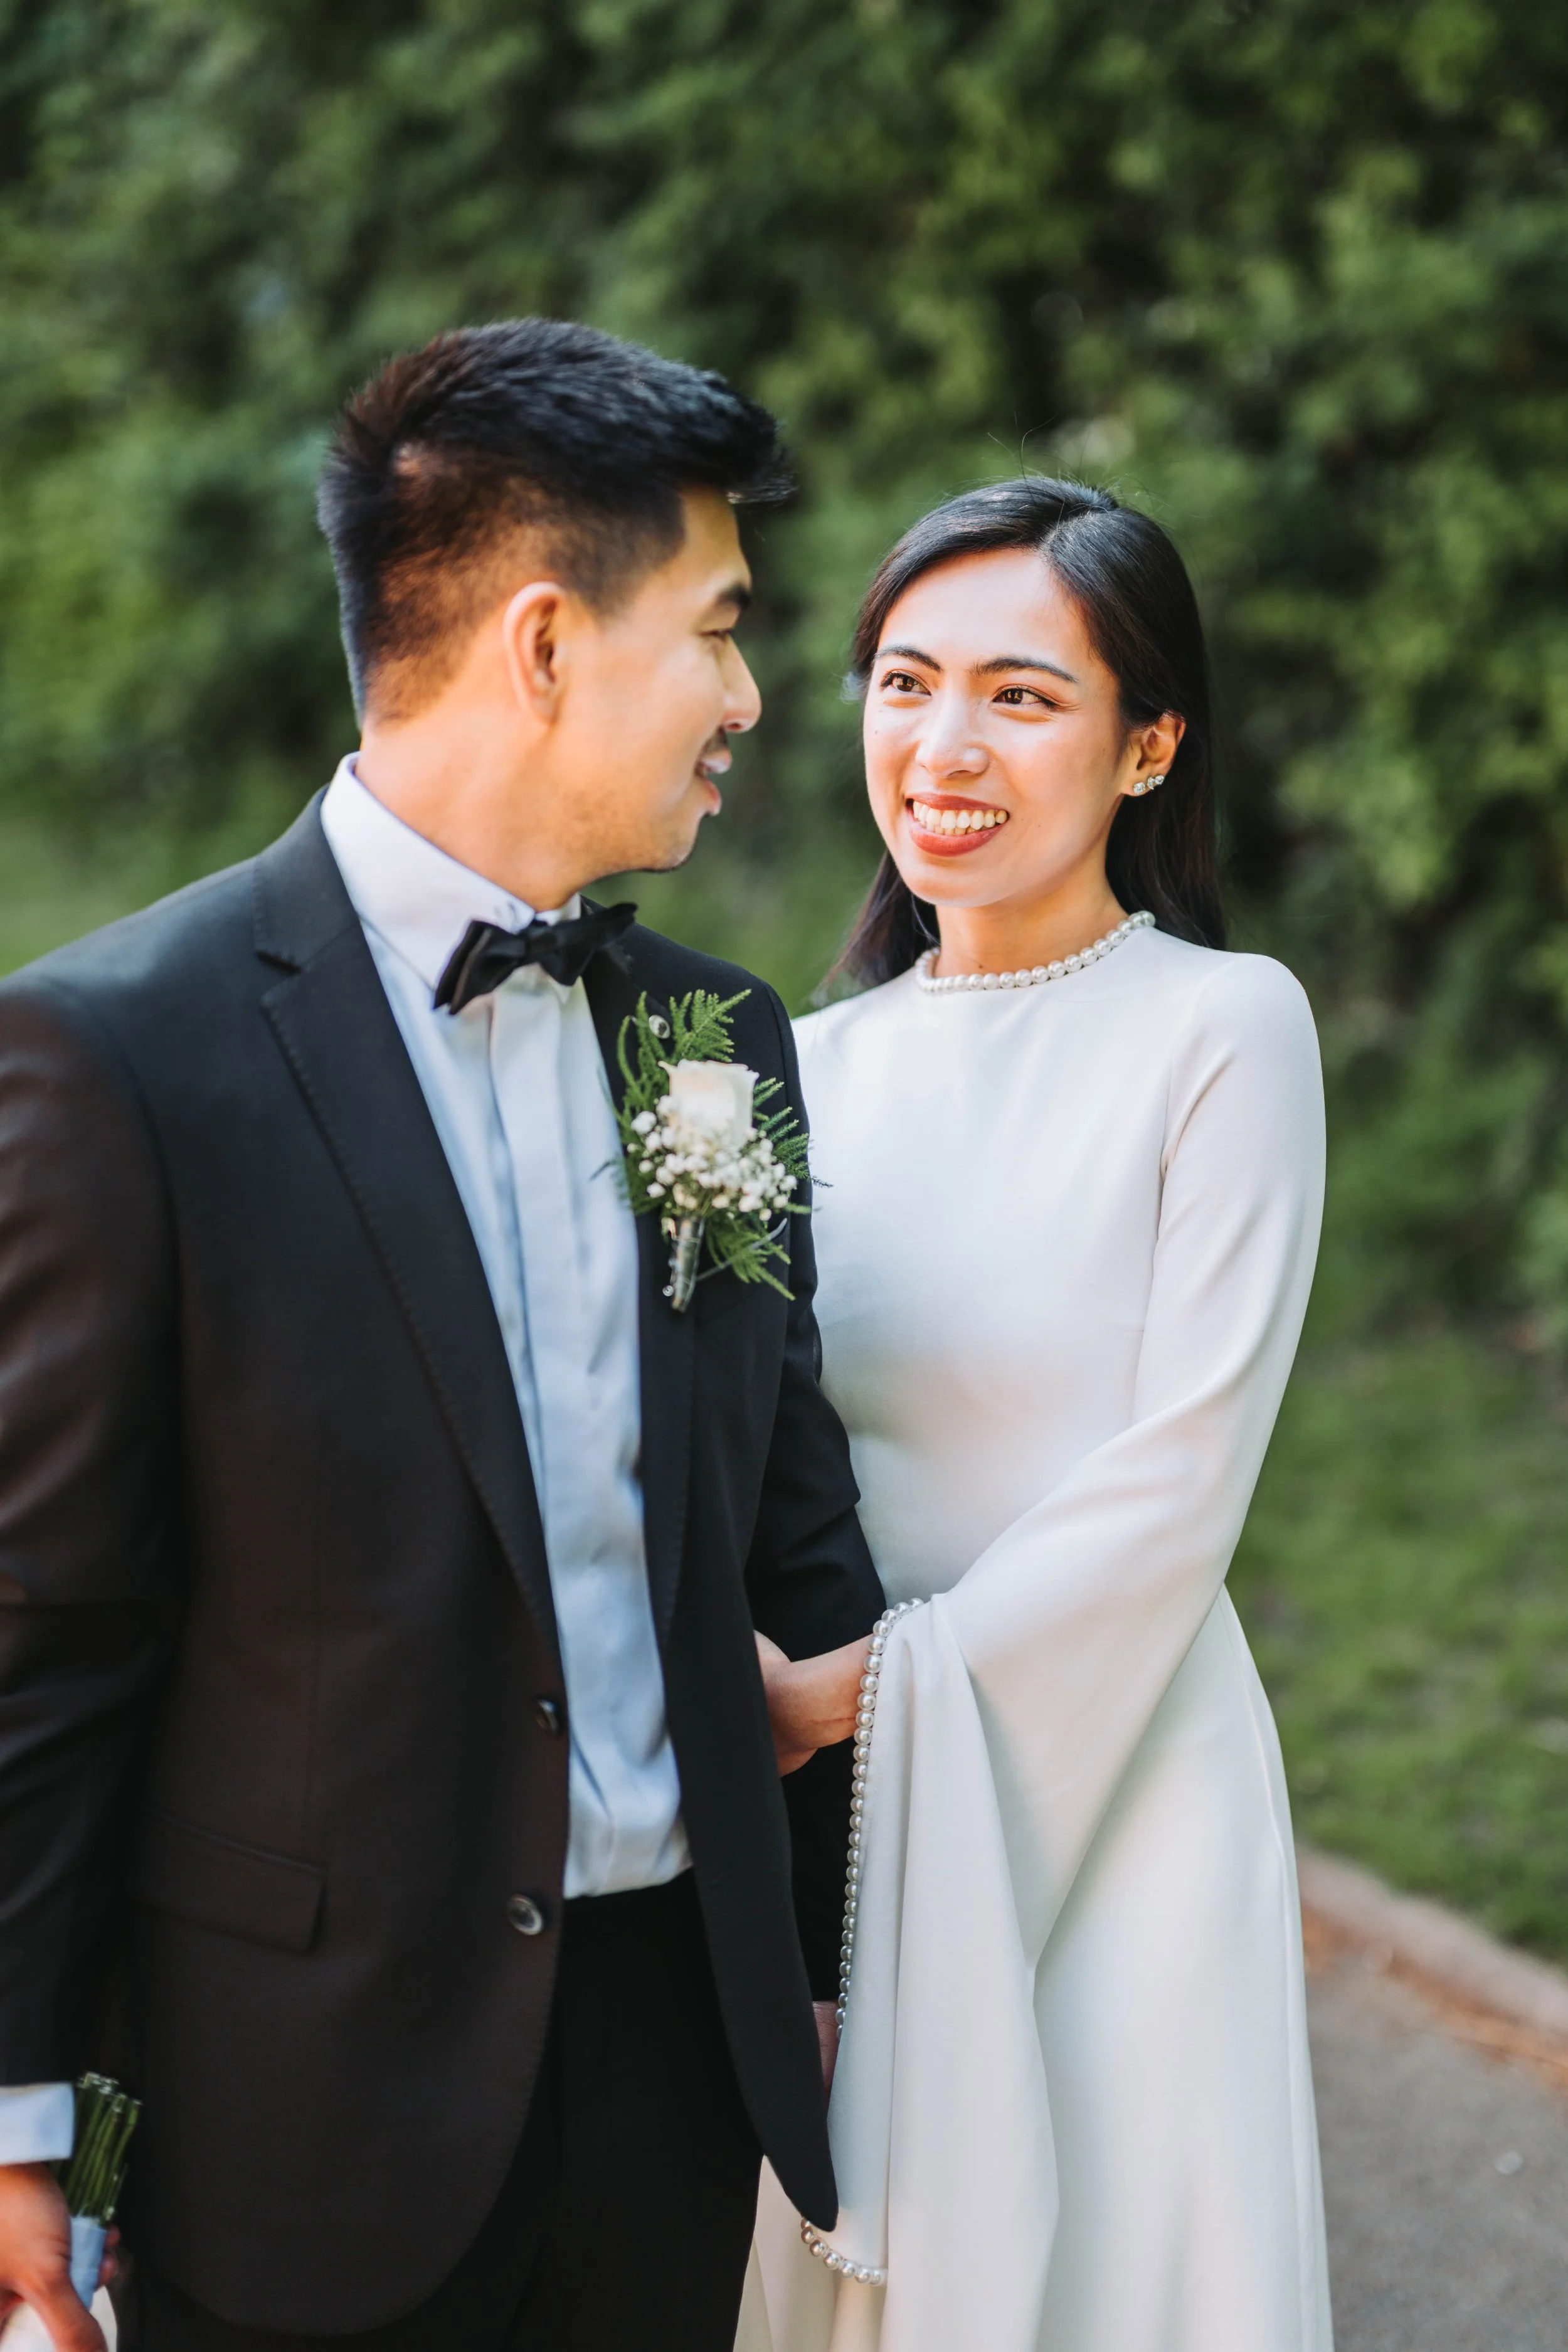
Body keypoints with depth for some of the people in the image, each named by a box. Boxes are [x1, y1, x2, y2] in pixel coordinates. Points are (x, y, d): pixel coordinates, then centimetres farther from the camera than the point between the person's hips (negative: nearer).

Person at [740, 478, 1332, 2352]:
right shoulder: (821, 1061, 7)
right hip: (840, 1808, 5)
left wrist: (899, 1692, -13)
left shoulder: (1222, 1028, -8)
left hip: (1111, 1783, -4)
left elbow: (1175, 1488, -13)